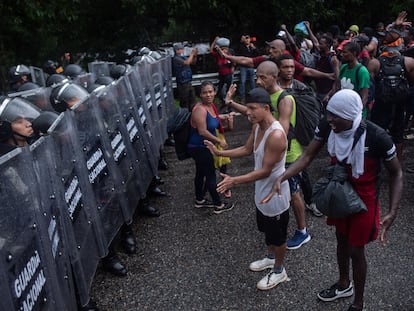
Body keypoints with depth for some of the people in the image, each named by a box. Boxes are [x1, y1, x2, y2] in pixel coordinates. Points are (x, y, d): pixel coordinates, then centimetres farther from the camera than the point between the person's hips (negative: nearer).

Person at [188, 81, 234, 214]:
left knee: (201, 173, 21)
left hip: (203, 147, 9)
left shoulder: (211, 105, 3)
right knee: (211, 176, 2)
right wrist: (219, 141, -21)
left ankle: (199, 200, 37)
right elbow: (203, 131, -30)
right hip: (200, 148, -9)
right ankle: (219, 205, 15)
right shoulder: (200, 109, -26)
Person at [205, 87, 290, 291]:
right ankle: (271, 258, 52)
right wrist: (220, 152, 3)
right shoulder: (257, 126, -4)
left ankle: (279, 271, 35)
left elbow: (266, 170, -29)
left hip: (275, 194, -9)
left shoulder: (276, 135, -33)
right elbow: (247, 149, 12)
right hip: (262, 191, 9)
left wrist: (234, 181, -33)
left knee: (277, 234, 13)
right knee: (267, 229, 28)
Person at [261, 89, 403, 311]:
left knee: (356, 250, 10)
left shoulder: (377, 137, -31)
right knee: (341, 241, 24)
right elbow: (308, 156, -12)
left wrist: (392, 212, -25)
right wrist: (281, 179, -25)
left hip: (364, 200, -4)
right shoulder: (327, 126, -20)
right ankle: (344, 284, 53)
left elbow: (396, 173, -17)